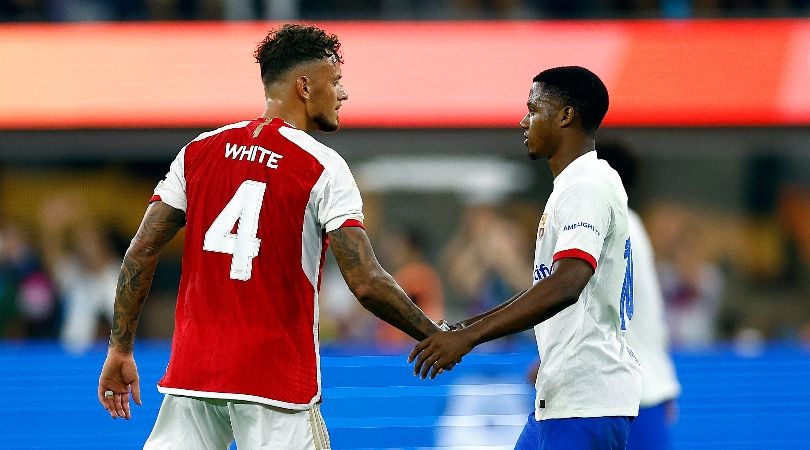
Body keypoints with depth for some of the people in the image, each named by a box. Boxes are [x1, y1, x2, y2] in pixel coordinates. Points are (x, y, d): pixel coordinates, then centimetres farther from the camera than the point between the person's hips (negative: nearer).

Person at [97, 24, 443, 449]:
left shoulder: (199, 151, 8)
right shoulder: (322, 167, -6)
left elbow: (141, 254, 6)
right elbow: (366, 283, -13)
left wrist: (120, 349, 11)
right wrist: (437, 338, -2)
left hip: (191, 370, 4)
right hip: (279, 378, -4)